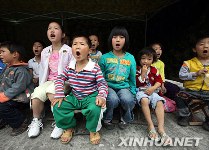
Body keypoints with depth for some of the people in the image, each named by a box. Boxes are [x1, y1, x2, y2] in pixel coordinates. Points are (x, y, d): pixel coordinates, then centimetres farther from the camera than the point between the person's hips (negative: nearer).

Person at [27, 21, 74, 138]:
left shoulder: (68, 51, -3)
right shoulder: (45, 52, 11)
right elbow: (43, 71, 16)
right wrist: (41, 85, 10)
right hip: (49, 81, 5)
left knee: (51, 93, -33)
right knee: (36, 95, -19)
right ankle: (36, 121, 9)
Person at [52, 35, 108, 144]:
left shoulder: (95, 68, -15)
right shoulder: (69, 67, -2)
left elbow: (102, 84, -14)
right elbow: (60, 79, 5)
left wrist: (101, 96, -31)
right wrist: (59, 95, -5)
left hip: (90, 97, -4)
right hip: (74, 97, 5)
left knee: (95, 109, -33)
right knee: (57, 107, -11)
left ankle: (93, 130, 2)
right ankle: (68, 127, 16)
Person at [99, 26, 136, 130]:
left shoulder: (130, 58, 5)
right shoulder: (104, 58, -1)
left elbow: (132, 78, 11)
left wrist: (133, 93, 9)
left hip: (124, 87, 2)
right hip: (108, 86, -1)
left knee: (127, 100, -29)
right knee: (113, 99, -32)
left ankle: (125, 119, 6)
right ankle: (107, 119, 2)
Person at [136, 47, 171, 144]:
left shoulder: (154, 70, 10)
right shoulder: (137, 70, 0)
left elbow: (159, 81, 5)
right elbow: (137, 84, -8)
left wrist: (152, 88, -13)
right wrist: (143, 73, -15)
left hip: (152, 91, 4)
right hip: (141, 91, -3)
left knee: (160, 102, -25)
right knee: (144, 100, -36)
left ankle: (161, 128, -28)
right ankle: (150, 126, -30)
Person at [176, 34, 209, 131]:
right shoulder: (188, 63, 0)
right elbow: (181, 75, -8)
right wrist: (196, 73, -17)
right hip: (191, 90, -2)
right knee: (179, 96, -26)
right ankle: (184, 115, 3)